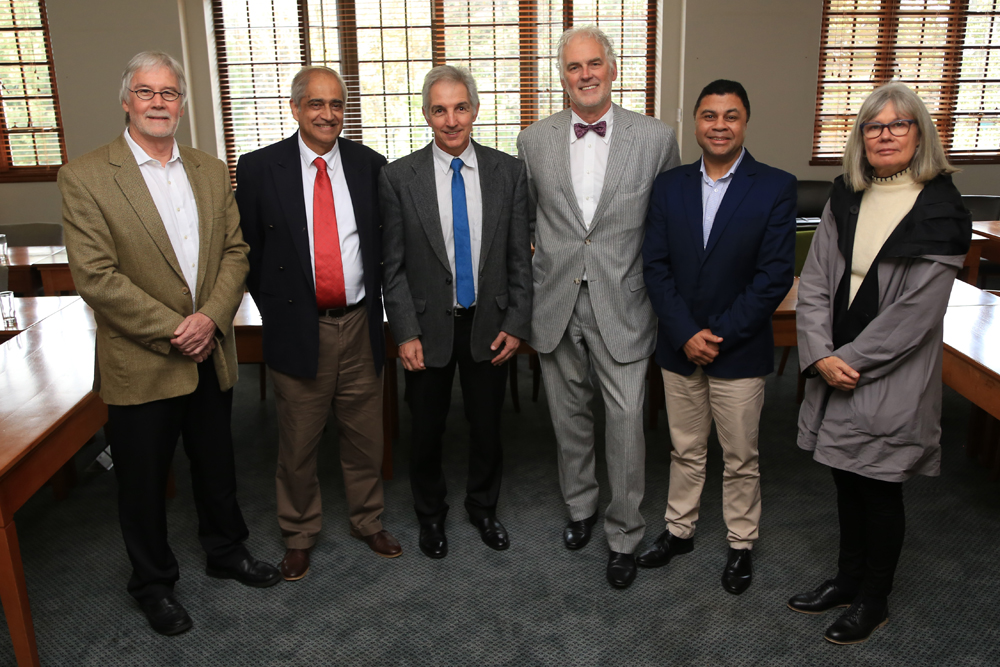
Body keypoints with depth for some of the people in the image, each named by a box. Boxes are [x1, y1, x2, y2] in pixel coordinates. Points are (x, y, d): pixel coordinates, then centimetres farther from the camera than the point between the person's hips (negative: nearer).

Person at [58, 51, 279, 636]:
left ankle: (227, 551, 43)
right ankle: (154, 584, 34)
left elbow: (235, 252, 3)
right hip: (141, 364, -4)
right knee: (144, 483, 12)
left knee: (218, 467, 20)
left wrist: (211, 317, -12)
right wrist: (173, 330, -17)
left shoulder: (213, 172, 6)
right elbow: (95, 277, -15)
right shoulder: (85, 176, -10)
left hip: (211, 354, 4)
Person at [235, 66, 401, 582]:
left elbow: (385, 242, 10)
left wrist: (375, 295, 2)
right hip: (298, 327, -1)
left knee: (365, 436, 14)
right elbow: (247, 249, 4)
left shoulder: (370, 166, 3)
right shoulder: (259, 168, -2)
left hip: (359, 324, 2)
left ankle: (368, 521, 36)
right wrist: (274, 306, 0)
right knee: (298, 443, 11)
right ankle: (299, 534, 32)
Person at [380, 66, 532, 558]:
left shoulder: (508, 172, -1)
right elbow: (393, 267, -4)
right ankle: (430, 514, 38)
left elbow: (520, 256, 1)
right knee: (427, 431, 13)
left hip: (489, 325, 1)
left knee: (486, 426, 15)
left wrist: (516, 324, -4)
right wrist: (405, 334, -9)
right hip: (428, 327, -1)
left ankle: (483, 508, 40)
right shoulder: (399, 177, -6)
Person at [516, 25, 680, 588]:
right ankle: (580, 505, 38)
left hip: (622, 305, -2)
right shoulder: (534, 140, 3)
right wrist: (526, 290, 8)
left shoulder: (656, 138, -3)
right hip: (556, 304, 2)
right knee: (570, 416, 16)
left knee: (626, 421, 0)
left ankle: (624, 536, 19)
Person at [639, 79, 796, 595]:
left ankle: (741, 544, 31)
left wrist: (719, 334, -16)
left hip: (740, 352, -2)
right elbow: (656, 266, -2)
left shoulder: (776, 187, -7)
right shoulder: (669, 186, 2)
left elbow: (775, 275, -12)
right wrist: (686, 335, -12)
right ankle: (679, 530, 36)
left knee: (740, 457, 12)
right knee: (685, 450, 18)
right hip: (678, 348, 3)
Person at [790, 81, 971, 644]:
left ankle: (874, 601, 30)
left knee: (880, 490, 9)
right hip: (835, 372, 5)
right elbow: (814, 284, 2)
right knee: (847, 482, 18)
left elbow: (915, 313, -16)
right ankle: (848, 579, 39)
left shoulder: (940, 213, -11)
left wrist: (850, 360, -14)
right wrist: (820, 356, -10)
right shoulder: (845, 202, 6)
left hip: (892, 381, -5)